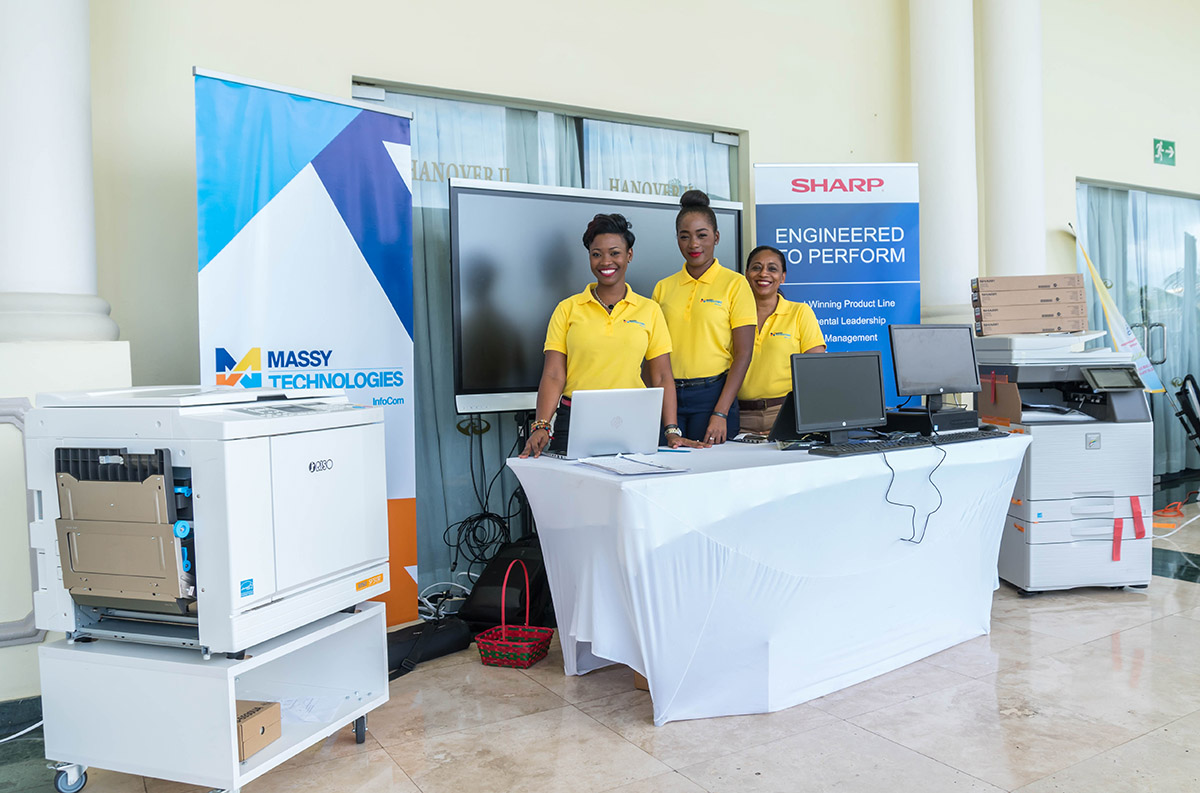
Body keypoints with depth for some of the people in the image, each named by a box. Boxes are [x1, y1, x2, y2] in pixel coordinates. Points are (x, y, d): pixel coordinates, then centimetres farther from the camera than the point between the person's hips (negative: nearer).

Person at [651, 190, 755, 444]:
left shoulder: (735, 284, -1)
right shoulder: (663, 288, 9)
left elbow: (743, 354, -6)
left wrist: (720, 413, -14)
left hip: (712, 393, -3)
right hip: (668, 395, 3)